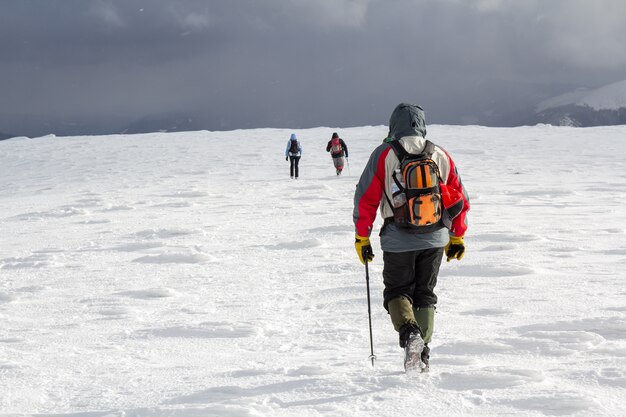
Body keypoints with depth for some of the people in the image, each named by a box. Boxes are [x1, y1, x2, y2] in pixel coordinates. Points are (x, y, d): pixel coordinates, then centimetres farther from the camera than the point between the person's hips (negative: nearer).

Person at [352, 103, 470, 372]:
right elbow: (460, 199, 11)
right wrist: (457, 237, 21)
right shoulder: (441, 156, 7)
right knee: (425, 295, 16)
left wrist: (362, 237, 3)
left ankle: (409, 333, -19)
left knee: (397, 292, 10)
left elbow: (366, 198, -5)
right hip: (435, 239, 3)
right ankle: (422, 356, 12)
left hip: (398, 240, -3)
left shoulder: (384, 155, -3)